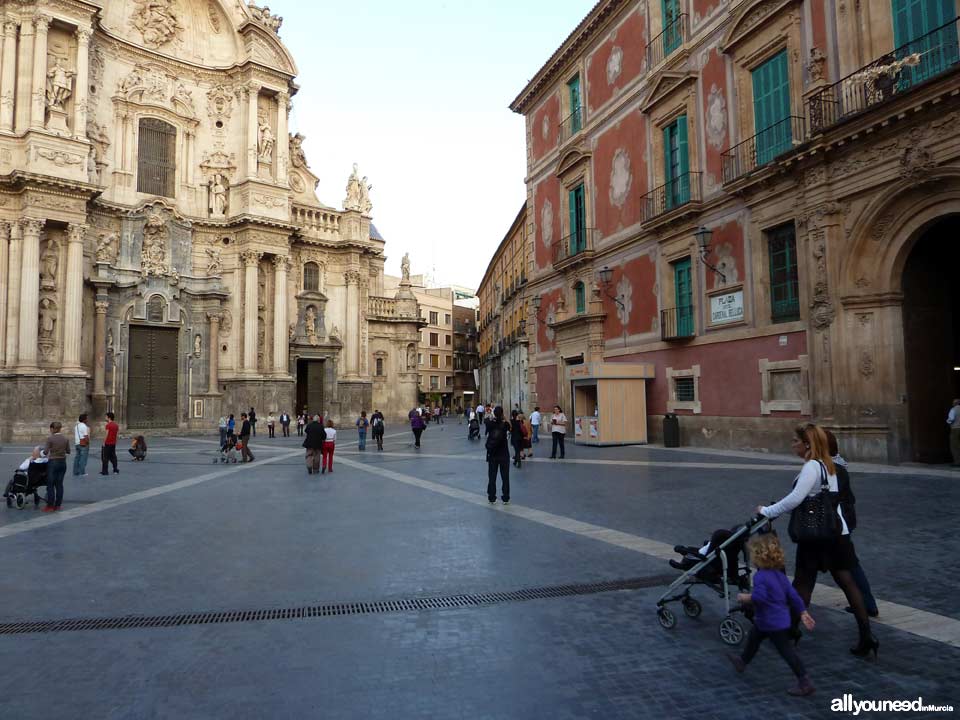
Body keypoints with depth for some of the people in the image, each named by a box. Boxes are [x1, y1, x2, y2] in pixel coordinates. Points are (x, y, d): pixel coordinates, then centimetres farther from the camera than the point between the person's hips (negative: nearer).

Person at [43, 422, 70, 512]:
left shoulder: (50, 439, -11)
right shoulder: (65, 439, 2)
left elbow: (45, 452, -13)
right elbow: (68, 451, 9)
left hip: (53, 462, -5)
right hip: (63, 462, 5)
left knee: (50, 485, 3)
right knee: (59, 484, 10)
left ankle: (50, 506, 5)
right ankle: (58, 505, 13)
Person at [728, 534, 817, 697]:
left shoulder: (760, 576, -24)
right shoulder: (779, 574, 3)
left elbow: (759, 597, -35)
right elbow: (792, 594, 4)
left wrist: (745, 597, -17)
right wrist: (803, 613, 10)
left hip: (773, 623, -10)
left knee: (787, 651, 0)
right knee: (753, 638, 25)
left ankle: (805, 683, 7)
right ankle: (743, 662, 44)